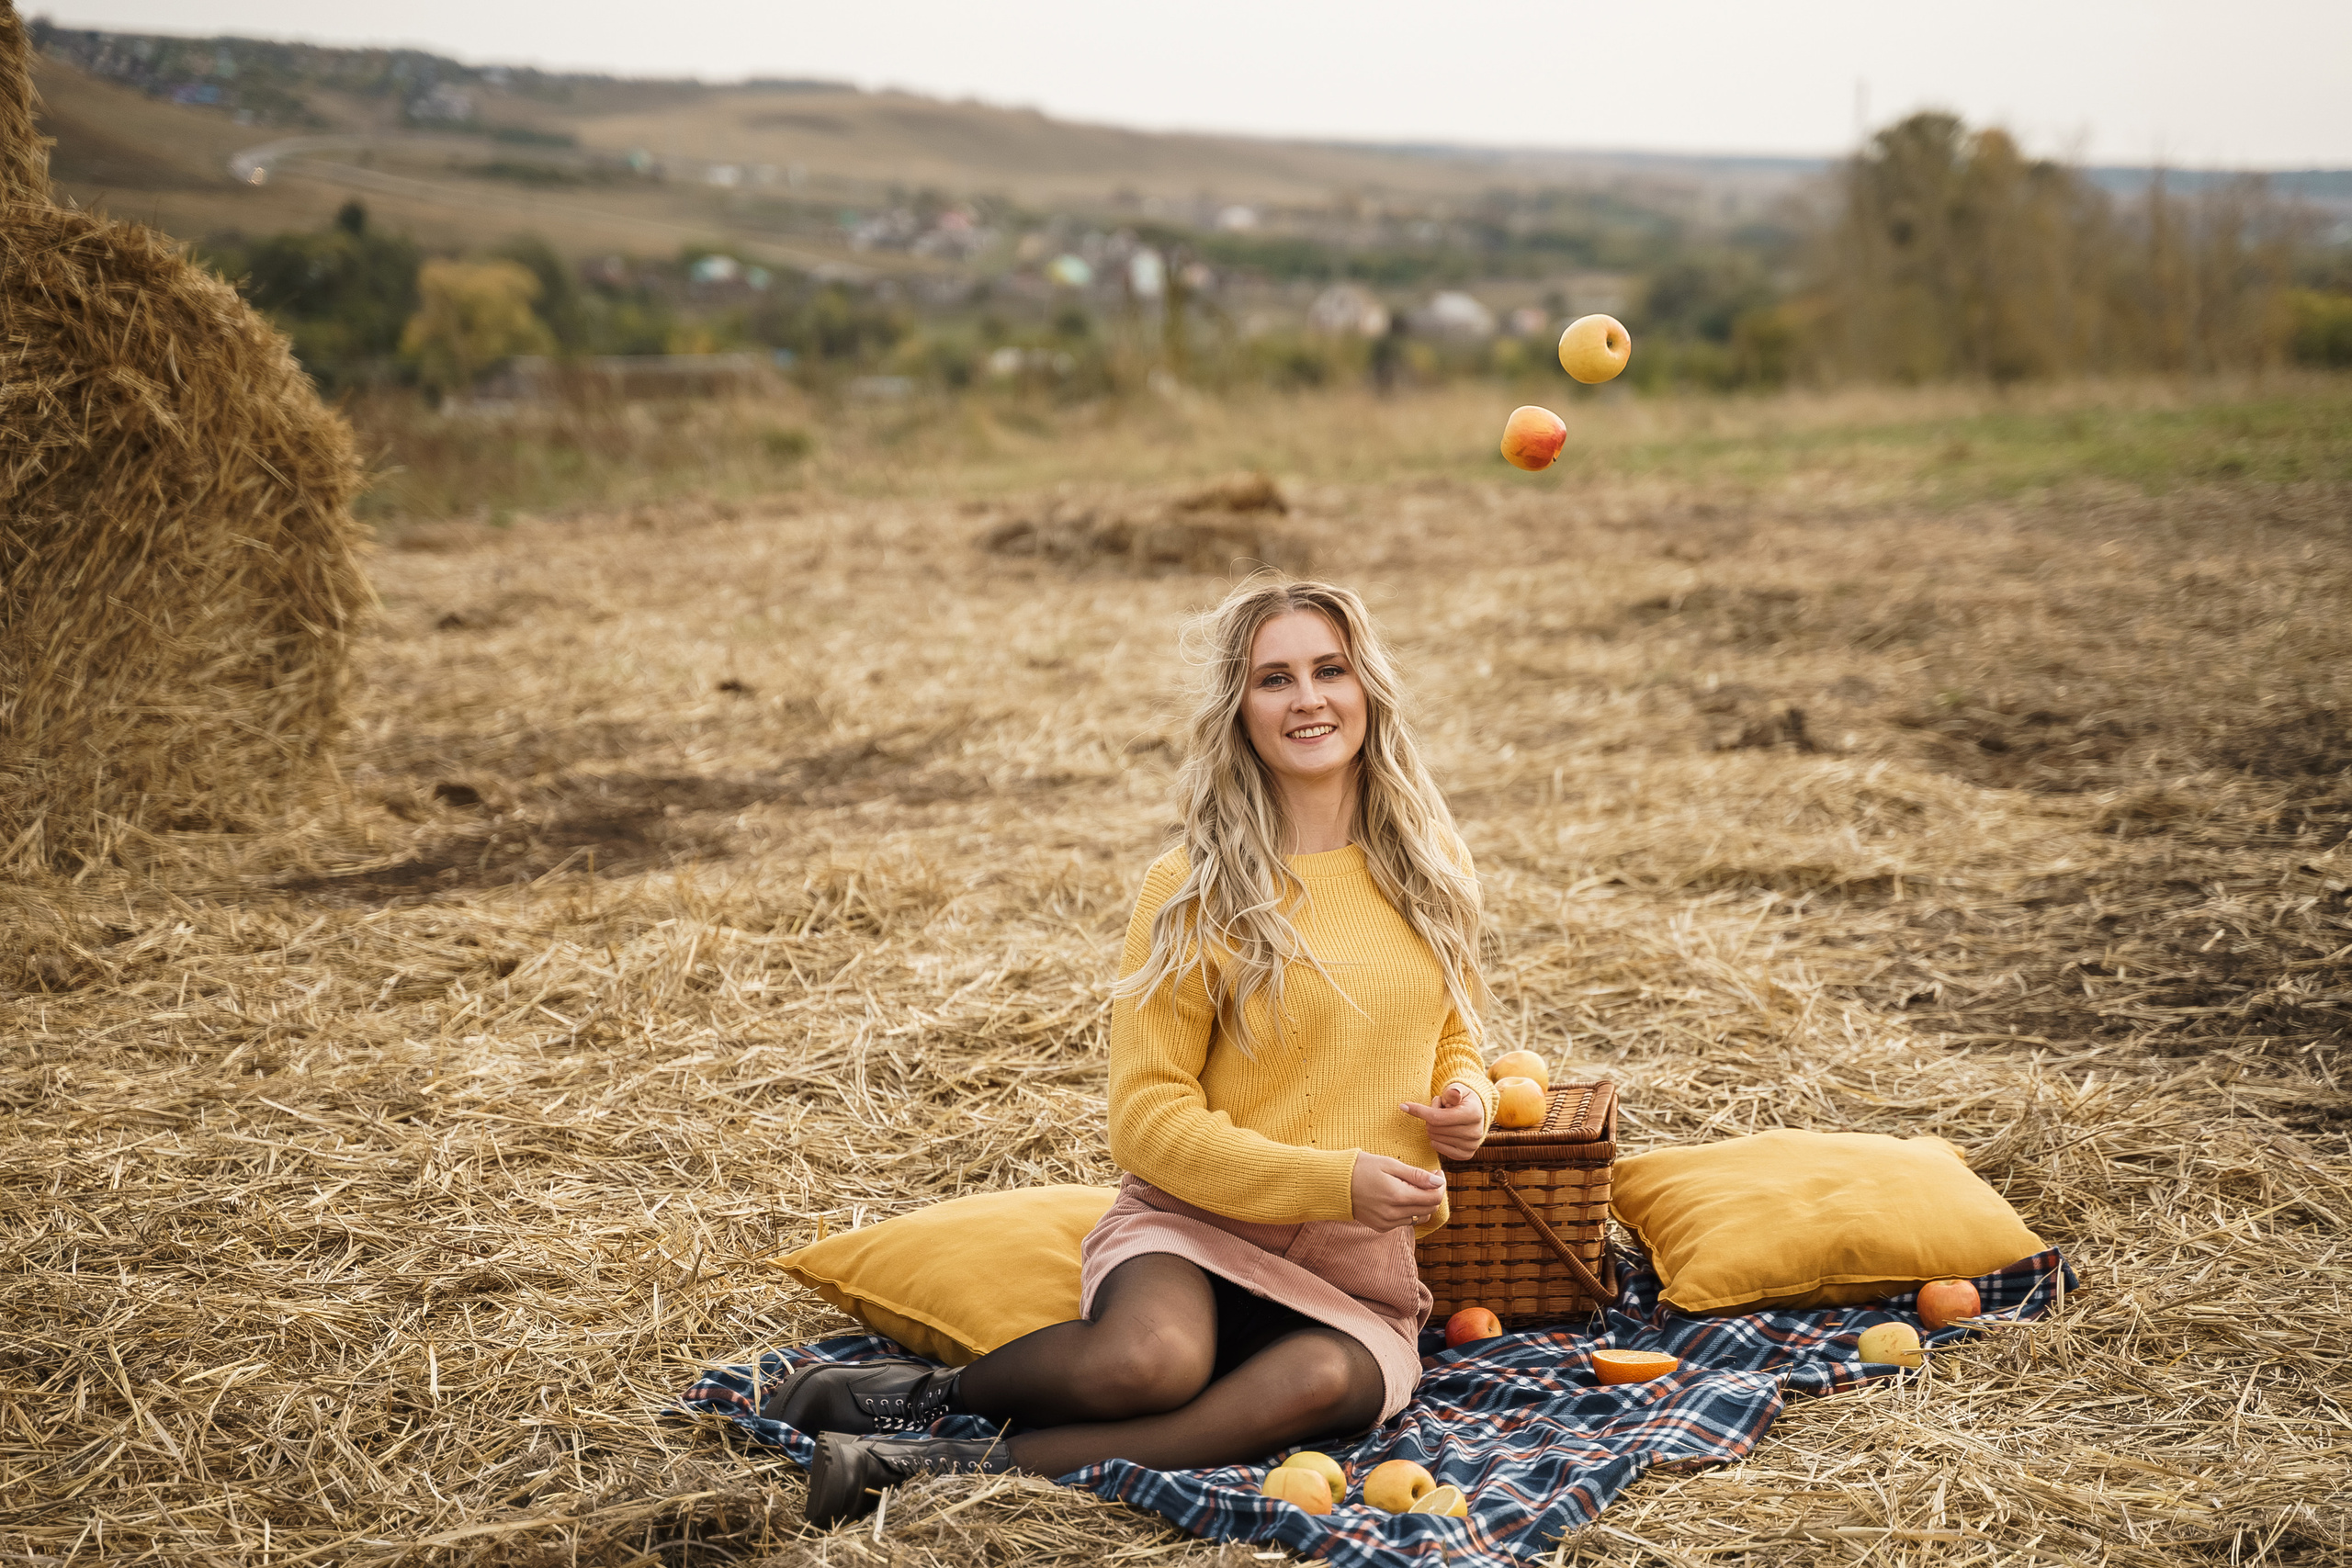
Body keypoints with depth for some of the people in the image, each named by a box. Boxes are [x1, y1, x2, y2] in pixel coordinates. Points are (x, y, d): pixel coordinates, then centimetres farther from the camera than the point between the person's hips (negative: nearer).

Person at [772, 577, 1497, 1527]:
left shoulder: (1428, 869, 9)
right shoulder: (1195, 889, -5)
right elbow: (1149, 1115, -7)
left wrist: (1467, 1093, -1)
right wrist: (1333, 1180, -16)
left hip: (1362, 1268, 4)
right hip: (1196, 1221, -4)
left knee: (1326, 1381, -33)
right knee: (1150, 1360, -38)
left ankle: (970, 1470, -25)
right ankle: (937, 1392, -7)